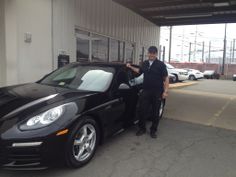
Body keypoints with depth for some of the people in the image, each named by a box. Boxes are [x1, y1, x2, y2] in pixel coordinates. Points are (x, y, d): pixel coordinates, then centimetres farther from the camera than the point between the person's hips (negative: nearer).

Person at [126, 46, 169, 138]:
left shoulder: (161, 64, -5)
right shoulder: (145, 63, 10)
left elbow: (166, 78, -7)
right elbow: (139, 71, 29)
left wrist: (165, 91, -14)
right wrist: (131, 67, 19)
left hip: (157, 92, -4)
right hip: (145, 91, 4)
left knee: (155, 112, 8)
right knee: (142, 110, 5)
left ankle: (153, 130, 24)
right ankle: (142, 128, 23)